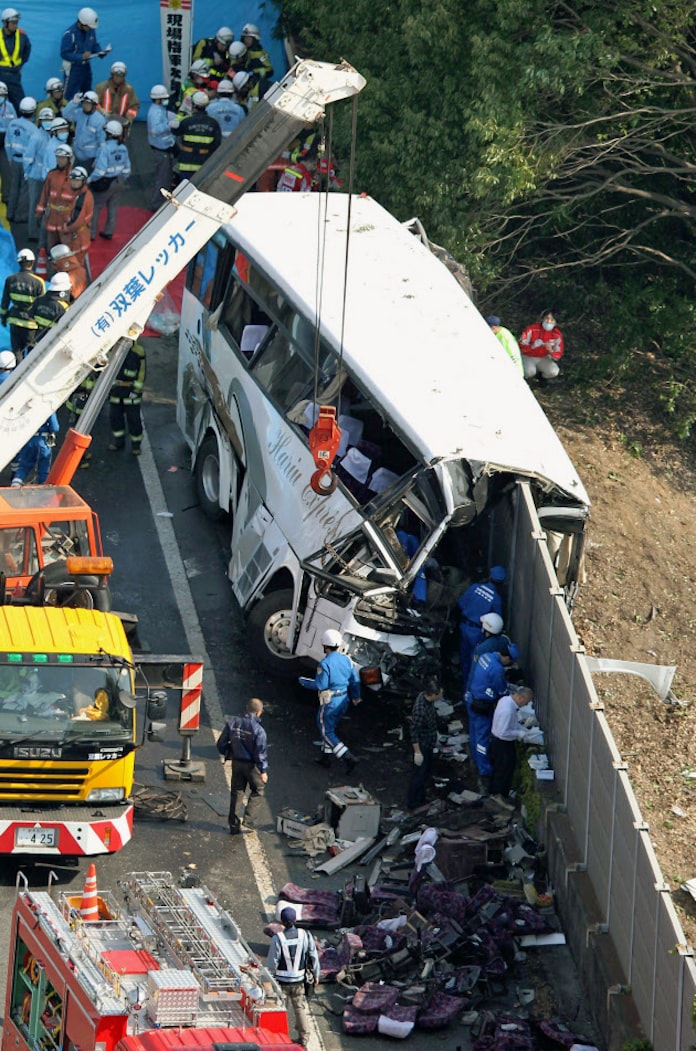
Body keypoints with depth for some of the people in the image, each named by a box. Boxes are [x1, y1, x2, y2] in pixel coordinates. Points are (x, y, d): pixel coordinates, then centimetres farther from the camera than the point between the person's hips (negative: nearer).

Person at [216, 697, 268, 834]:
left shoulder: (232, 723, -5)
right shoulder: (257, 729, -21)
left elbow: (221, 744, 1)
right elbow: (261, 752, -18)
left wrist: (229, 753, 20)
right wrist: (263, 770, -8)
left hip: (236, 762, 5)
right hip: (251, 765, -5)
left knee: (236, 792, 14)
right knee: (258, 790, 16)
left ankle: (234, 825, 17)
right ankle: (249, 820, 9)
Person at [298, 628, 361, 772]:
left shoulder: (324, 664, -20)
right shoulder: (346, 660, 1)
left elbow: (320, 685, -20)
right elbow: (355, 680, 7)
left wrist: (304, 681, -3)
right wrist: (356, 696, 23)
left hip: (329, 702, -7)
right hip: (344, 700, 7)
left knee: (327, 732, 1)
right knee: (330, 729, 23)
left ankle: (348, 758, -11)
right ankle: (325, 757, 31)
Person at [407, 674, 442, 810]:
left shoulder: (426, 696, -11)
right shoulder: (420, 710, -37)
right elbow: (414, 732, -27)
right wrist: (417, 752, -20)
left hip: (429, 743, 9)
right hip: (421, 745, -9)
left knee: (427, 772, 24)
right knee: (419, 773, 8)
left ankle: (420, 798, 44)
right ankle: (412, 803, 25)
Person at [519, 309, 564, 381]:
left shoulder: (557, 334, -11)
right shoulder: (532, 329, -19)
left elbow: (558, 355, -10)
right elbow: (522, 345, -16)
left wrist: (551, 351, -34)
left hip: (543, 359, 3)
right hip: (528, 357, -3)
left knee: (553, 372, -25)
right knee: (529, 372, -34)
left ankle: (541, 375, 10)